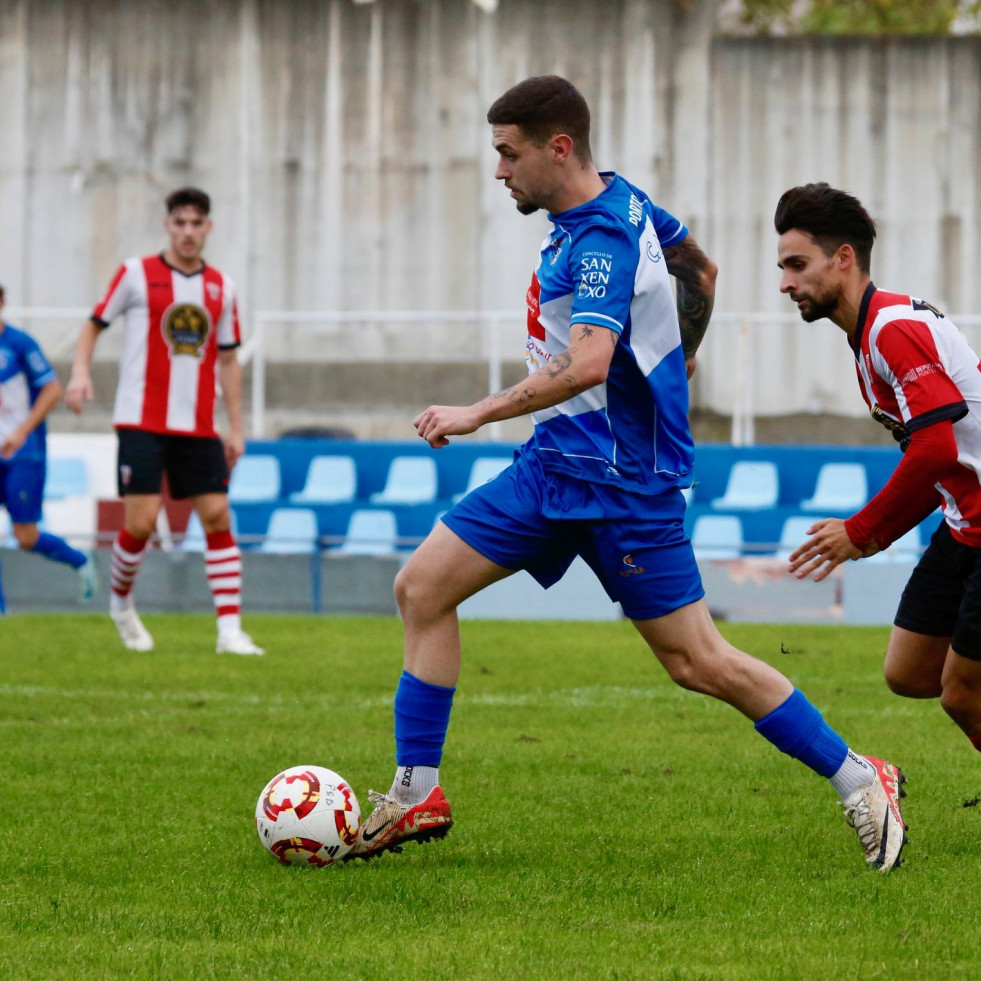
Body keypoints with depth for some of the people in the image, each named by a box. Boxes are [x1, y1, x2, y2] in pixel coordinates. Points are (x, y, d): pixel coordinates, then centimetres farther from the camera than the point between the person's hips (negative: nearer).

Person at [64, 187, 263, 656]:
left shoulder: (219, 287, 10)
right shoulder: (136, 274, 0)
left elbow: (228, 359, 16)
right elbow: (94, 324, 7)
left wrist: (235, 428, 12)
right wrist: (80, 372, -11)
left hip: (198, 427, 4)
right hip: (143, 421, -4)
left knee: (217, 518, -5)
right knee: (141, 521, -9)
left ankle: (230, 630, -4)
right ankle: (121, 603, 19)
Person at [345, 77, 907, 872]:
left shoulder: (602, 242, -23)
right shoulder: (623, 204, 6)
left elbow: (586, 364, -37)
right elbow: (700, 268, 23)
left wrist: (479, 414, -30)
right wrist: (677, 359, 32)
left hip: (622, 483, -9)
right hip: (555, 464, 10)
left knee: (698, 664, -4)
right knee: (422, 588, 2)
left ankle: (859, 782, 9)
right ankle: (416, 793, 4)